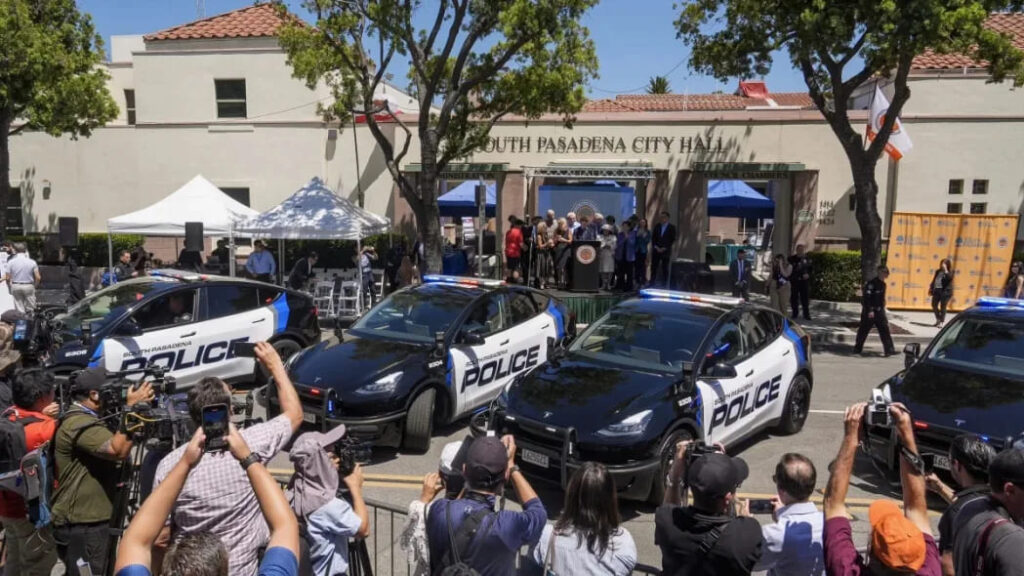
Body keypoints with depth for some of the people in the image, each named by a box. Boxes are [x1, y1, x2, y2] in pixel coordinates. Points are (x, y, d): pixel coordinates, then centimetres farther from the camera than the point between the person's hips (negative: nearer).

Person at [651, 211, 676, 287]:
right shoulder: (657, 226, 9)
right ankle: (652, 283, 4)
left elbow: (672, 240, -4)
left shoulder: (671, 227, 0)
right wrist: (656, 247, -5)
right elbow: (653, 237, 8)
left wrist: (664, 248, -11)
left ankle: (664, 284, 6)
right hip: (656, 250, 3)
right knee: (653, 267, -1)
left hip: (666, 251, -3)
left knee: (665, 268, 1)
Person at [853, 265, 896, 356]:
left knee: (885, 329, 0)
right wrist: (870, 310, -25)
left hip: (879, 311, 8)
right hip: (869, 311, -8)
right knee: (863, 330, 2)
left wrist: (882, 309, 22)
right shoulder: (872, 283, -15)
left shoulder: (883, 284, 12)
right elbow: (867, 297, -21)